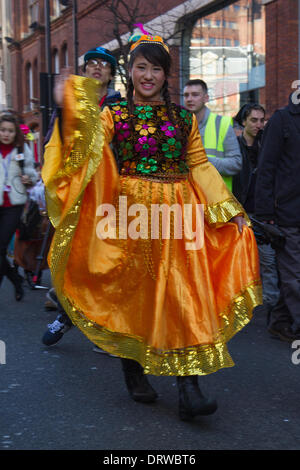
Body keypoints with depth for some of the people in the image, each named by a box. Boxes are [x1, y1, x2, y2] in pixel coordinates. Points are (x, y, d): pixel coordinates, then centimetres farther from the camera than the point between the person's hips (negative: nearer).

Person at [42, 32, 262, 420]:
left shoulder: (183, 118, 10)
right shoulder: (113, 115, 3)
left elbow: (200, 166, 12)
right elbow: (87, 151, -13)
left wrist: (229, 209, 7)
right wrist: (71, 111, -27)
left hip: (178, 216, 2)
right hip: (130, 214, -1)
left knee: (183, 295, -5)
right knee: (132, 293, 6)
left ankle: (189, 390, -6)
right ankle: (134, 374, 25)